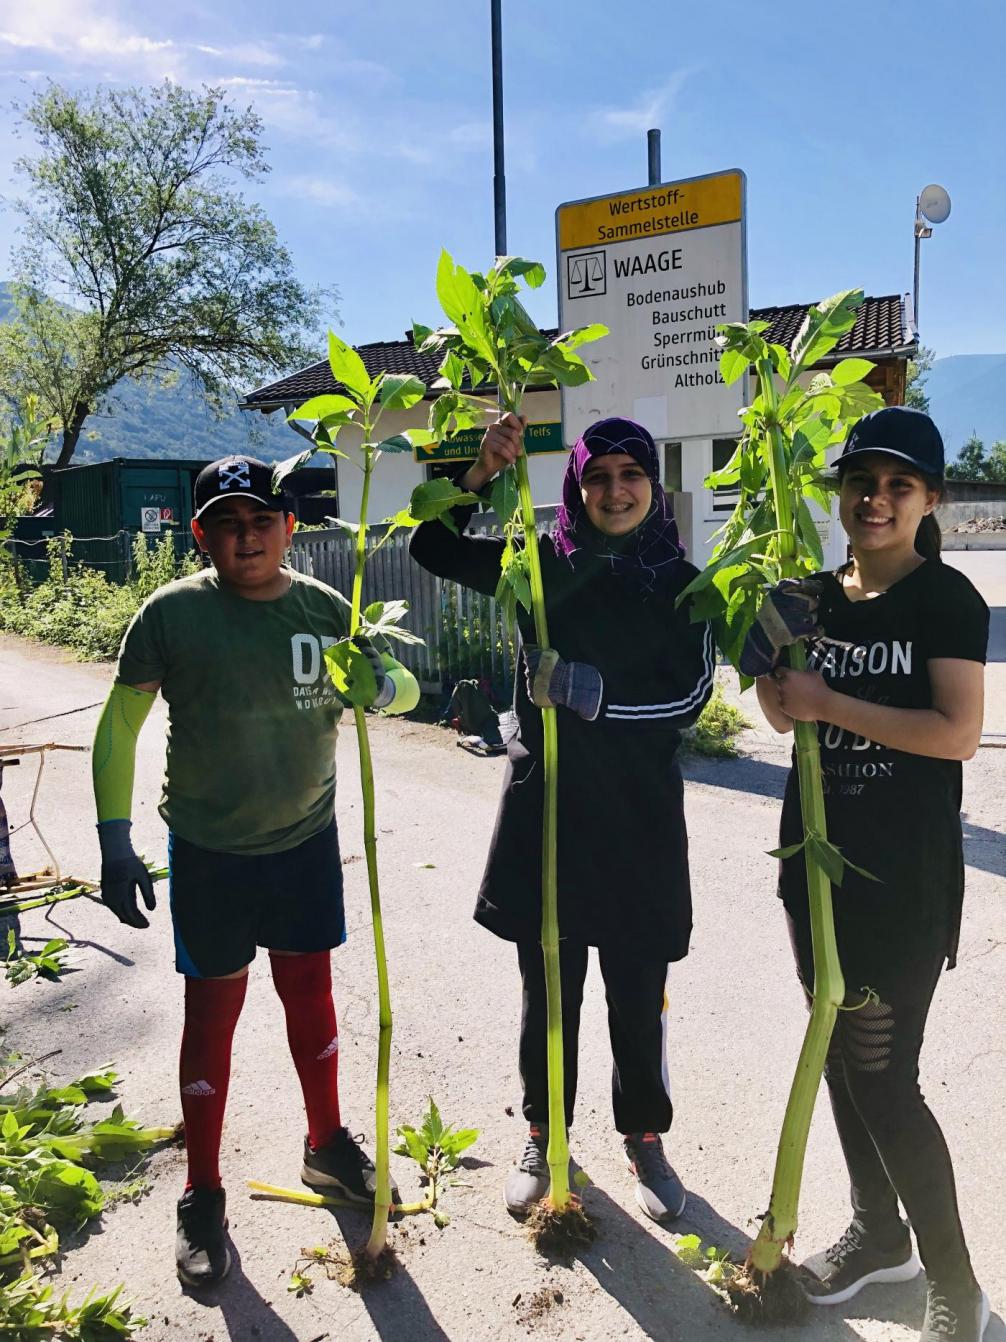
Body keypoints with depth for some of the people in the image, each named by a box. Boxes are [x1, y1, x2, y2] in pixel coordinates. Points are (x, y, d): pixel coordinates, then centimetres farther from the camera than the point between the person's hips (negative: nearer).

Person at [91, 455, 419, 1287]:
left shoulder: (324, 609, -4)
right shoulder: (172, 614, -13)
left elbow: (405, 688, 3)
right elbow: (119, 725, -6)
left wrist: (381, 684, -22)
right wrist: (115, 843, -9)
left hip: (308, 840, 3)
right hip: (210, 851, -3)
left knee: (310, 990, 17)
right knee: (213, 1011, 8)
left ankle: (327, 1144, 40)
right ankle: (203, 1196, 28)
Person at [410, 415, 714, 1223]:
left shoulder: (680, 585, 0)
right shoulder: (541, 566, 0)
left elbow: (690, 696, -8)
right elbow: (433, 549, -3)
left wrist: (589, 691, -19)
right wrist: (480, 473, -16)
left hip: (639, 819, 0)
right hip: (545, 807, 0)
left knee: (638, 993, 12)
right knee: (549, 988, 13)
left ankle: (645, 1136, 35)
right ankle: (542, 1135, 34)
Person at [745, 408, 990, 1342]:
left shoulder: (944, 598, -9)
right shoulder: (814, 597, 8)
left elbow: (958, 733, -19)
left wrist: (829, 703, -19)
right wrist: (768, 662, -6)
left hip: (905, 876, -6)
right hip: (817, 856, 6)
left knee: (882, 1077, -4)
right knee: (838, 1056, 16)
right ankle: (878, 1234, 37)